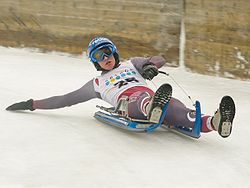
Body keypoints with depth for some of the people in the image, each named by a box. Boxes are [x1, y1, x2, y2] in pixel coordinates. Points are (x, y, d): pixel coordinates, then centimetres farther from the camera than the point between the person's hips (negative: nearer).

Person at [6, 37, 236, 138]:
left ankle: (217, 122, -61)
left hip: (152, 97, 2)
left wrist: (152, 65, -5)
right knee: (142, 97, -42)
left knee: (180, 112, -32)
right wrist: (33, 104, 35)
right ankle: (152, 109, -79)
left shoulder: (131, 64, 35)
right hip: (128, 103, -2)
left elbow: (160, 59, 20)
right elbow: (66, 99, 36)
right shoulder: (97, 84, 35)